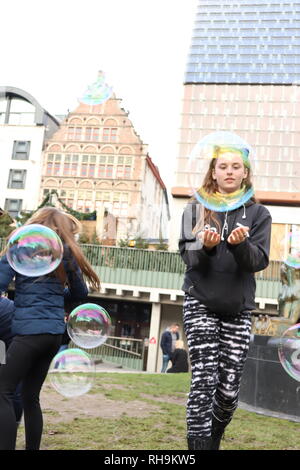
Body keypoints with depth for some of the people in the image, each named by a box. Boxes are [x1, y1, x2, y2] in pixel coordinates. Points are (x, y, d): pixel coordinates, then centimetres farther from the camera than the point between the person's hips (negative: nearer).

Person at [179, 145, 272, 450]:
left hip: (238, 308, 2)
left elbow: (260, 261, -3)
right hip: (201, 303, -1)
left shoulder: (258, 214, 7)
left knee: (230, 388, 3)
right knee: (204, 381, -11)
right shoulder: (196, 208, 5)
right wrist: (205, 246, -22)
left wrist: (241, 244, -24)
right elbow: (186, 253, -1)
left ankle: (213, 440, 27)